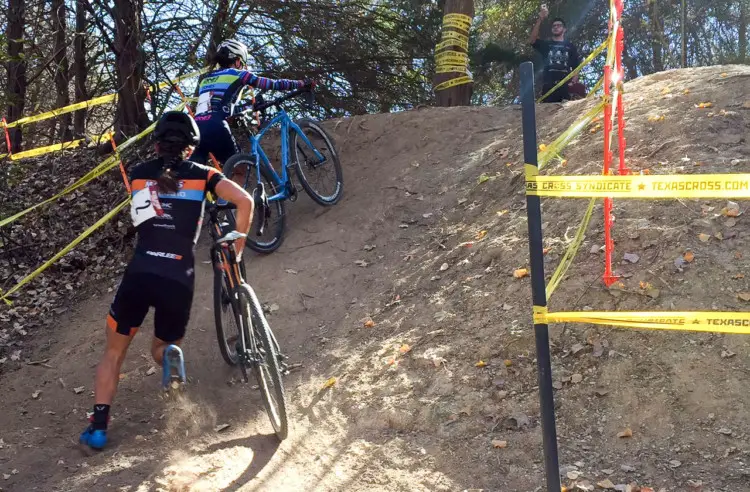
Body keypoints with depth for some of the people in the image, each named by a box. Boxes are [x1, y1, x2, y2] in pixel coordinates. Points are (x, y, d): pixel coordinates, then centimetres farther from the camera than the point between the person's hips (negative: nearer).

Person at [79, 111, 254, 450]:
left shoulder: (138, 174, 13)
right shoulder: (201, 174, 8)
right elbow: (245, 201, -4)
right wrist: (236, 249, 6)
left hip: (139, 275, 1)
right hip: (179, 280, 0)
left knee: (114, 352, 22)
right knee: (162, 348, 24)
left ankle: (98, 426, 13)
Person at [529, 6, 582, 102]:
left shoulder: (570, 46, 21)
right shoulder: (546, 44, 20)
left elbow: (576, 66, 16)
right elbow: (531, 40, 0)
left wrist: (574, 80, -5)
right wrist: (540, 19, -8)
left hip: (564, 85, 0)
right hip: (548, 85, 0)